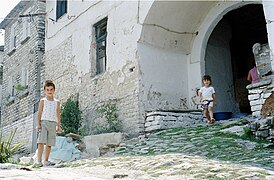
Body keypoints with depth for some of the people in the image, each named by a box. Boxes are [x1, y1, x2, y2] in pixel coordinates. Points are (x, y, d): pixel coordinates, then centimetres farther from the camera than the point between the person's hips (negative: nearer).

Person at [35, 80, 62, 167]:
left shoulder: (57, 102, 12)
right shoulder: (43, 101, 4)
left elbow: (58, 115, 13)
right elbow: (39, 113, 1)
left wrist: (59, 126, 8)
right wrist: (38, 124, -8)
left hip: (53, 123, 3)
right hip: (43, 122, -3)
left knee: (49, 143, 3)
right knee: (41, 141, -14)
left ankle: (46, 161, 11)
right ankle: (39, 160, -14)